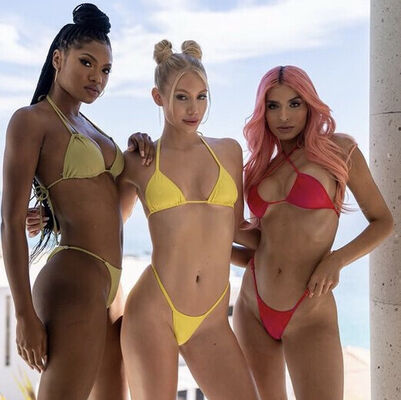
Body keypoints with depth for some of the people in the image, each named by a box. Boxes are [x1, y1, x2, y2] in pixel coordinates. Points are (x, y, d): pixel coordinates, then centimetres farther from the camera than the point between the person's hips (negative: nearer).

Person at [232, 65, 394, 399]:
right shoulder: (260, 168, 10)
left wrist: (336, 260, -12)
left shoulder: (338, 149, -1)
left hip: (310, 317, -4)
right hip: (252, 310, 4)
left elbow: (383, 222, 2)